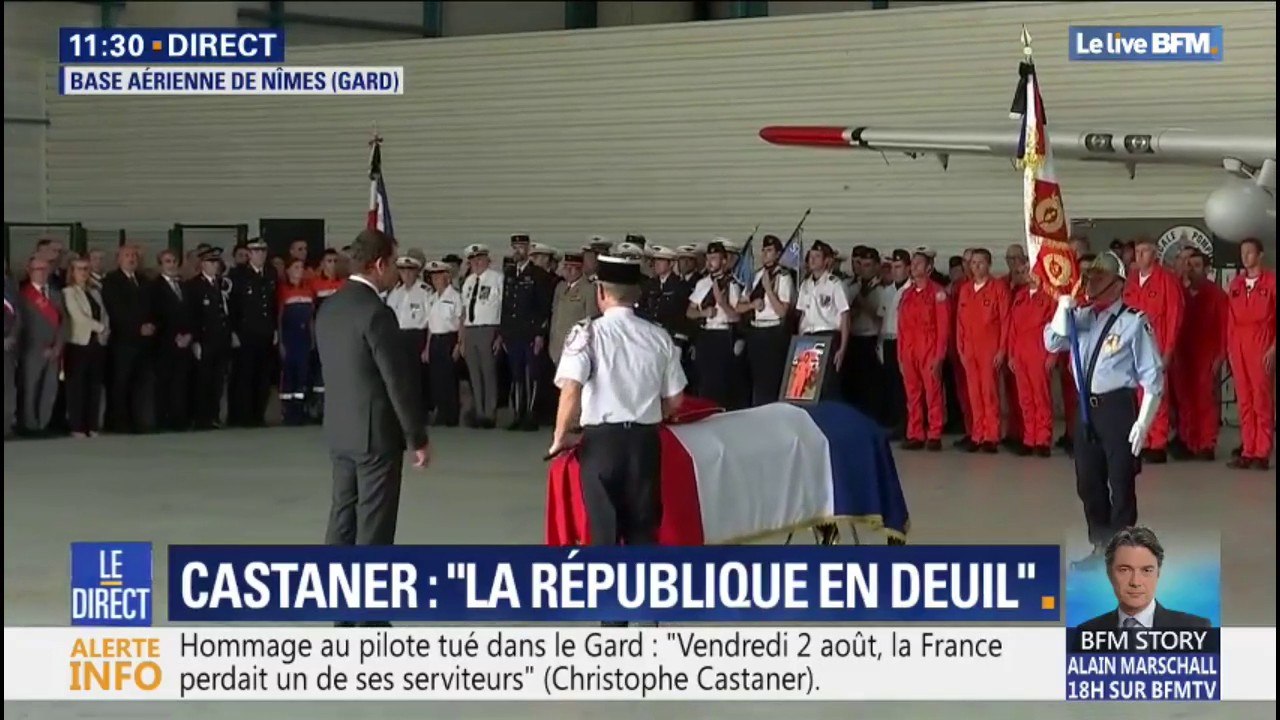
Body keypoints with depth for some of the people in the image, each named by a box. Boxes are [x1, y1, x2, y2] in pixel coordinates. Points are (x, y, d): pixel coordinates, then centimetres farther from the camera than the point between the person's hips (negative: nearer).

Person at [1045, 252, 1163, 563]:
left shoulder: (1134, 322, -12)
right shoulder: (1081, 317, 8)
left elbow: (1153, 377, -12)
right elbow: (1053, 343, 0)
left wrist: (1143, 422, -17)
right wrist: (1064, 306, -11)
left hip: (1118, 406, -7)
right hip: (1086, 406, 7)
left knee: (1121, 484, 2)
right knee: (1088, 483, 15)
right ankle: (1101, 547, 30)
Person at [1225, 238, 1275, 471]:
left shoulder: (1271, 281, -1)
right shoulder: (1236, 283, 12)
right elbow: (1231, 318, 11)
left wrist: (1273, 348, -11)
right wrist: (1229, 347, 4)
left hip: (1261, 345, -5)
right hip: (1238, 345, 5)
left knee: (1262, 399, -4)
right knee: (1244, 400, 5)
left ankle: (1262, 453, -2)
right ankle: (1248, 451, 8)